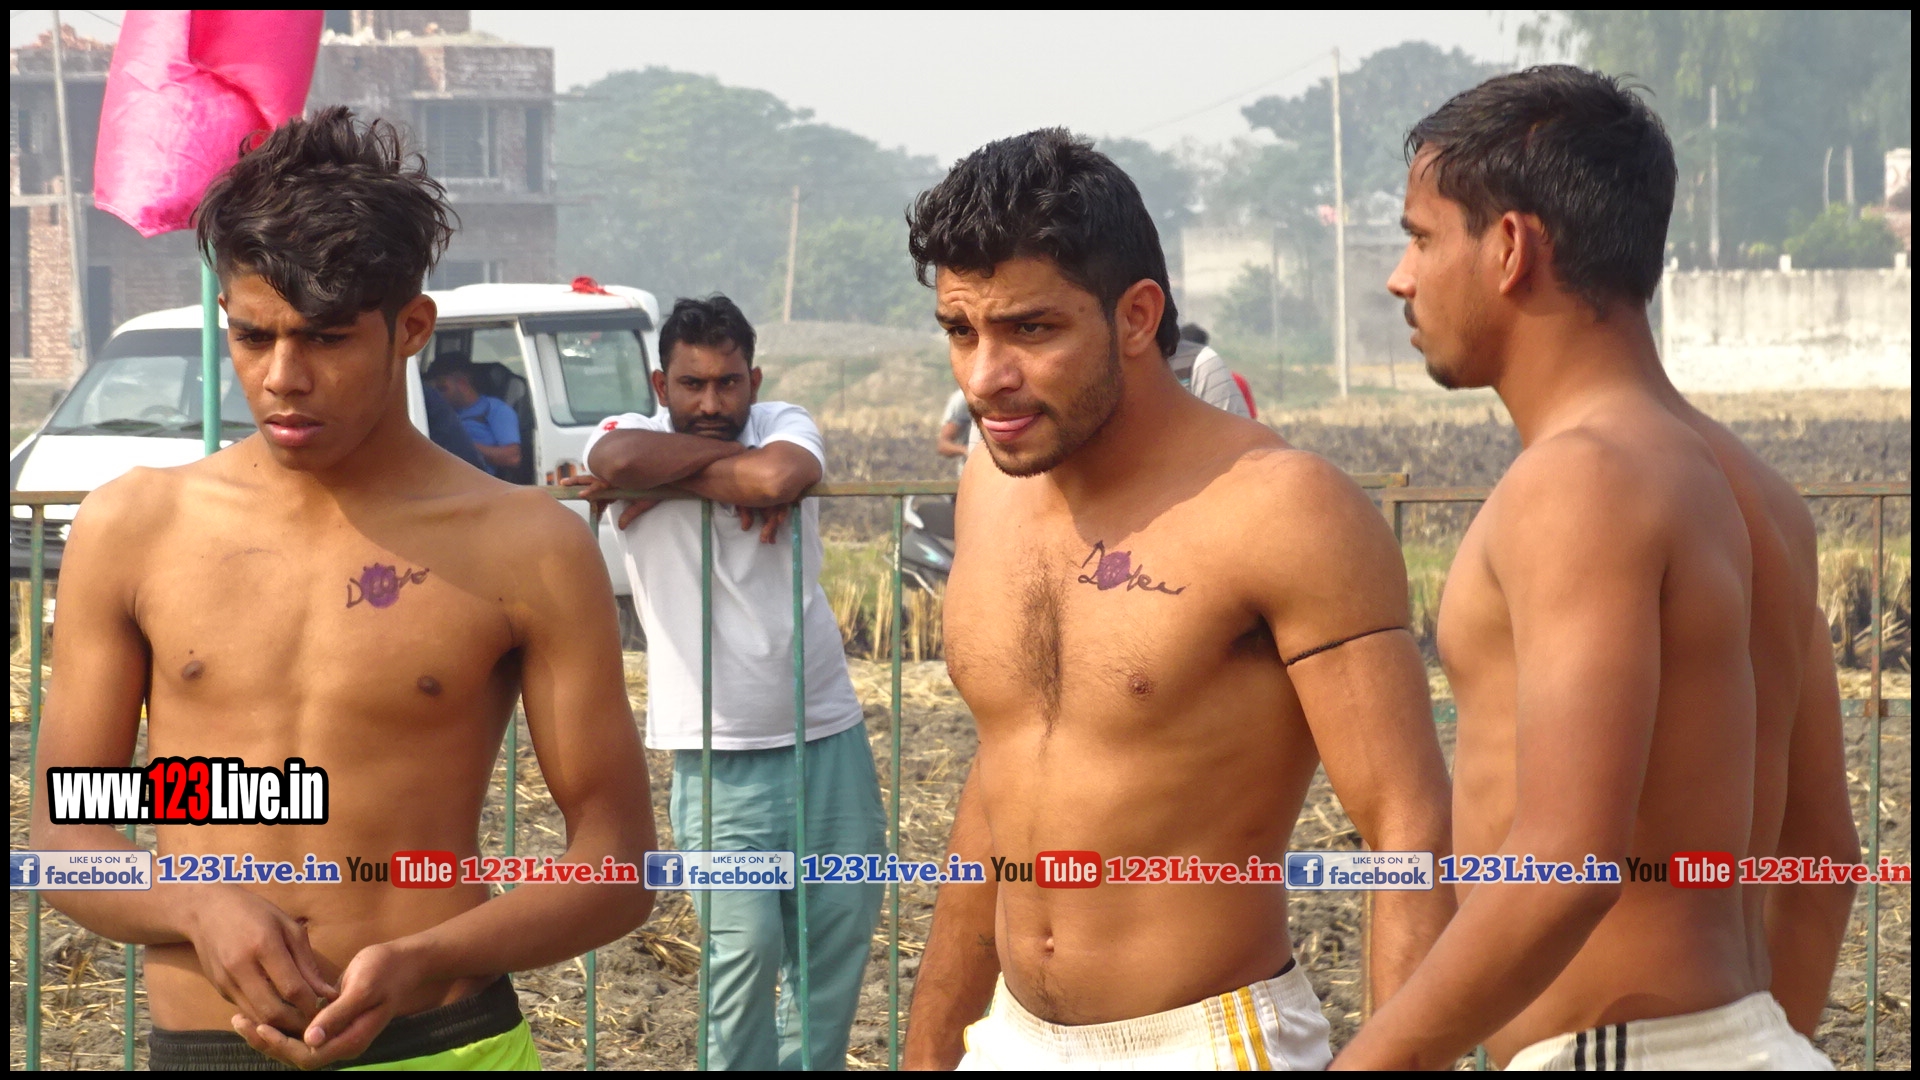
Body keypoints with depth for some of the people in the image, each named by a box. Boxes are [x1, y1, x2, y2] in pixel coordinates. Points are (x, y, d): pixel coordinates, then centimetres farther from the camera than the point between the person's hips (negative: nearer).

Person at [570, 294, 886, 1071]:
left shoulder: (784, 424, 1)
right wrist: (731, 457, -17)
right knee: (747, 944, -12)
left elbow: (781, 477, -25)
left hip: (829, 732, 3)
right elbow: (622, 461, -30)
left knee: (840, 934, 9)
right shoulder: (629, 431, -3)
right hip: (719, 754, -3)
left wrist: (664, 480, -16)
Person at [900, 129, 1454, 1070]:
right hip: (1012, 1038, 6)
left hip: (1207, 1042, -6)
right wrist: (928, 1049, 19)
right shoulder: (992, 489, 5)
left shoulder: (1283, 513, -16)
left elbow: (1413, 833, -18)